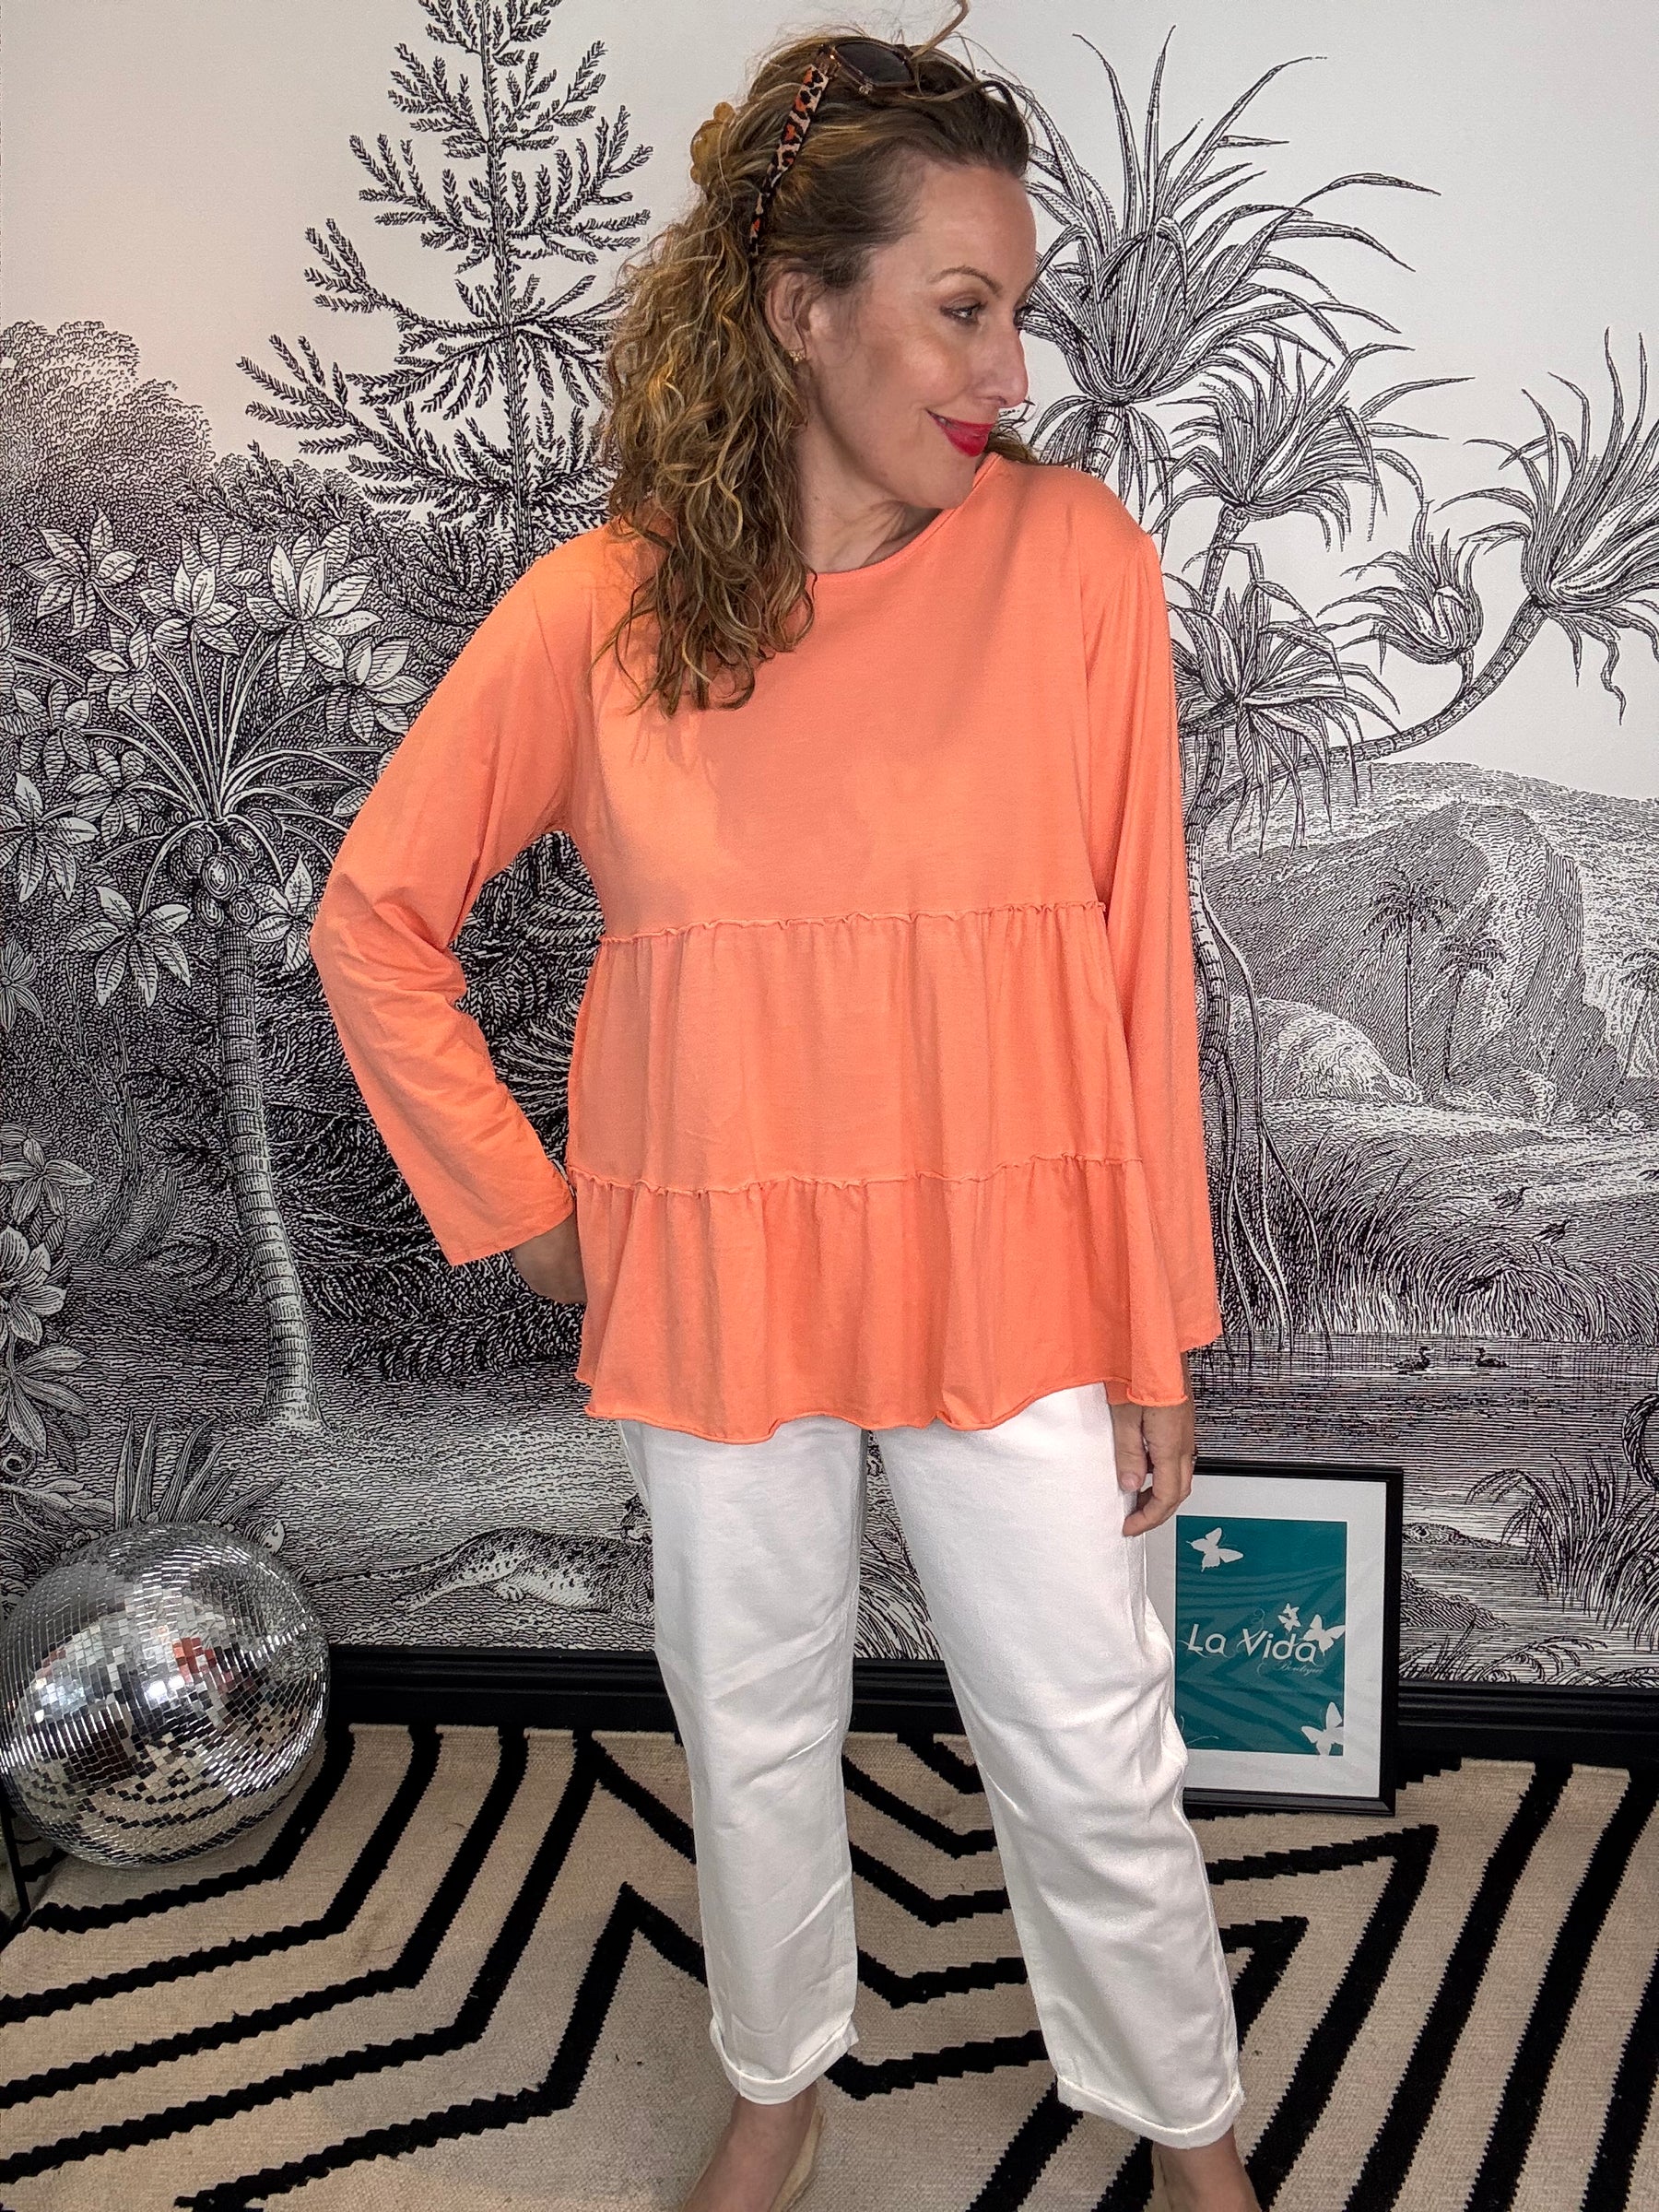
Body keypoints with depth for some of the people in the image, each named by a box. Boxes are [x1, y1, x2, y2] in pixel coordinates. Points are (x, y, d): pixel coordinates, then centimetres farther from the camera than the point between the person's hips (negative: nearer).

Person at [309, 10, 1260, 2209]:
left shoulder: (1075, 557, -8)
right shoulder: (598, 609, -7)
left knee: (1093, 1757, 12)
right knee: (755, 1732, 20)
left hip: (1007, 1267, -1)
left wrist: (1157, 1332, -4)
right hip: (716, 1279, 1)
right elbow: (374, 919, 4)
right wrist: (525, 1206, 0)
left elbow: (1139, 962, -6)